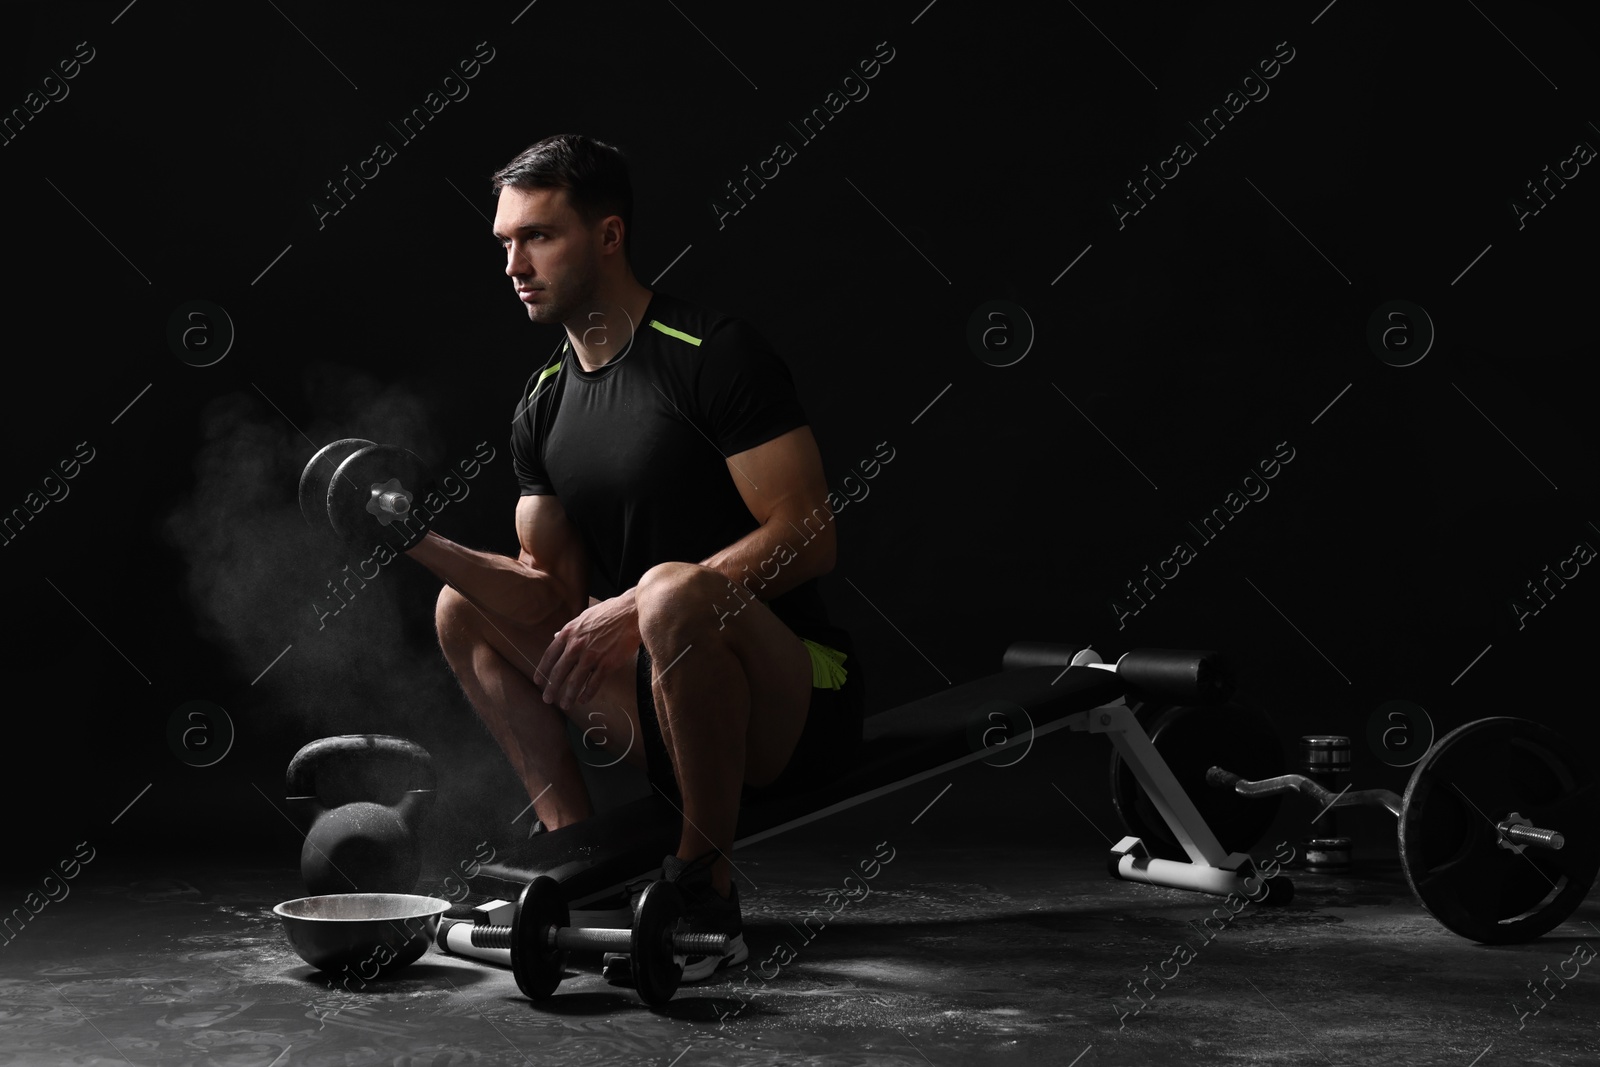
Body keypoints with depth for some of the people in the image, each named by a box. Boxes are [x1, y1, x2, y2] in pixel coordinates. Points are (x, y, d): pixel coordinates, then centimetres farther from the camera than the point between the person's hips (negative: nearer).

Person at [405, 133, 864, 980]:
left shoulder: (711, 354, -12)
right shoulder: (542, 408, 10)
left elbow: (808, 538, -19)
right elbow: (555, 600, 8)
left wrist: (633, 608, -23)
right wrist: (424, 543, -7)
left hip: (800, 705, -7)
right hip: (669, 709, 8)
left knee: (673, 590, -37)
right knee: (465, 610, 9)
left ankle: (706, 896, -18)